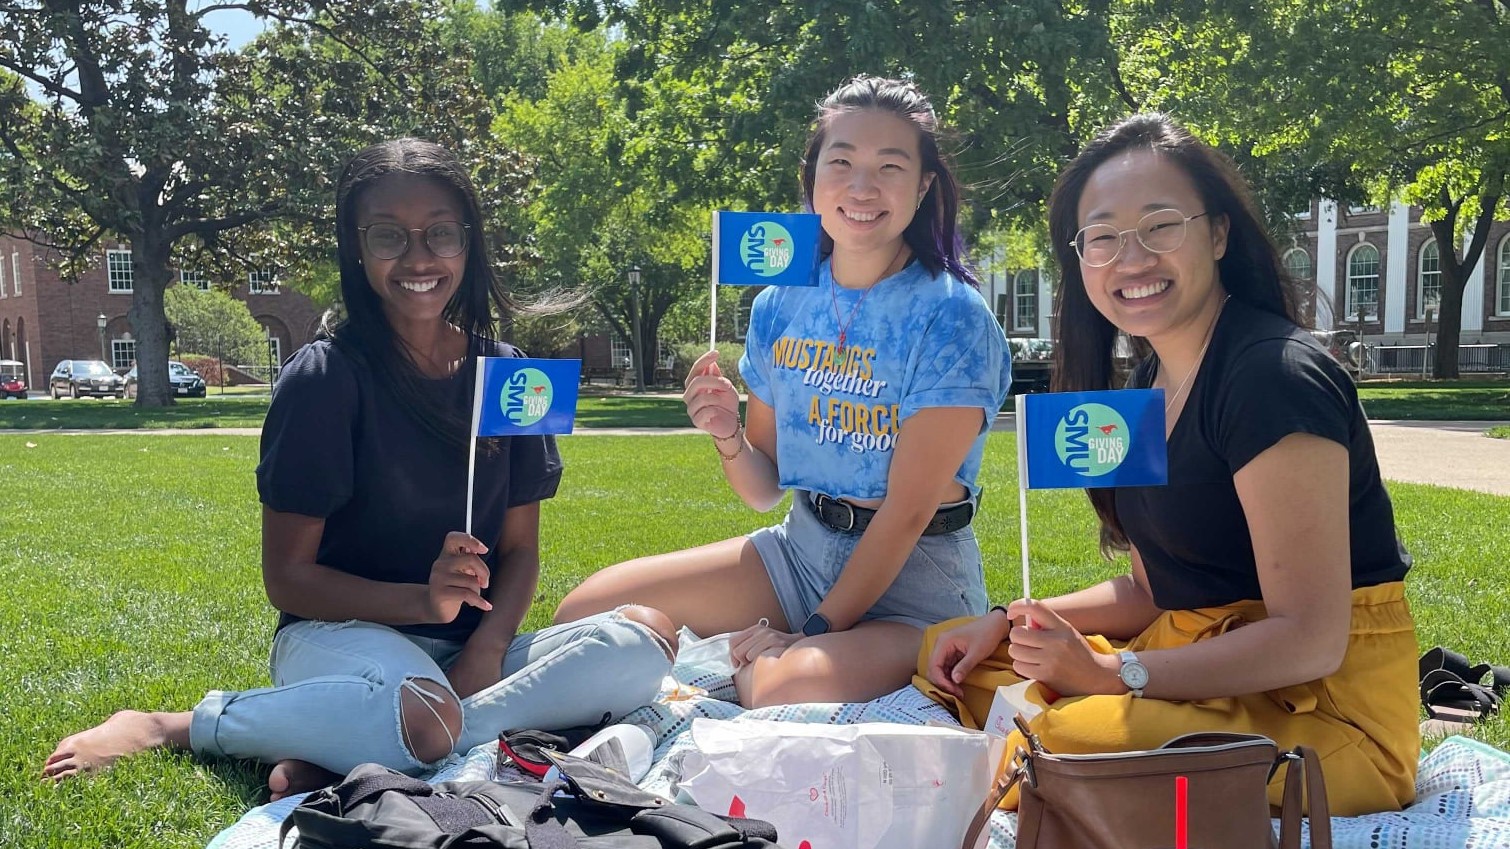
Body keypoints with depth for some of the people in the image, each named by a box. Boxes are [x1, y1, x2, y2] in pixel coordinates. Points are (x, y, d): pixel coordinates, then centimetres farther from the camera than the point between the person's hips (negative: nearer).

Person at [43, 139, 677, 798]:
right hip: (341, 633, -5)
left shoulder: (505, 374, 5)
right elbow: (287, 577, -6)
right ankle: (176, 728, -14)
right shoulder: (325, 378, -7)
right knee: (424, 721, -40)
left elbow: (520, 547, 7)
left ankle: (335, 757, -24)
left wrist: (486, 650, -13)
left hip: (470, 648, 5)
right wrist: (424, 600, -22)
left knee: (642, 645, -23)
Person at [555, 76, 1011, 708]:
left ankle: (739, 672, -1)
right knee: (584, 614, -5)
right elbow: (764, 489, 8)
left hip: (916, 573, -5)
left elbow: (908, 511, -17)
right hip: (800, 549, 5)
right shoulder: (780, 308, 1)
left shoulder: (951, 318, -15)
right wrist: (730, 437, -13)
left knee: (796, 688, -36)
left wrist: (815, 630, -18)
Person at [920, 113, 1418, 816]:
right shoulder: (1151, 383, 8)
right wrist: (1010, 623, 2)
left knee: (1061, 741, -33)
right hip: (1201, 662, 9)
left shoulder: (1275, 377, -20)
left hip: (1325, 705, -9)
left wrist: (1113, 673, -20)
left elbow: (1309, 639, -23)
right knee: (953, 659, 9)